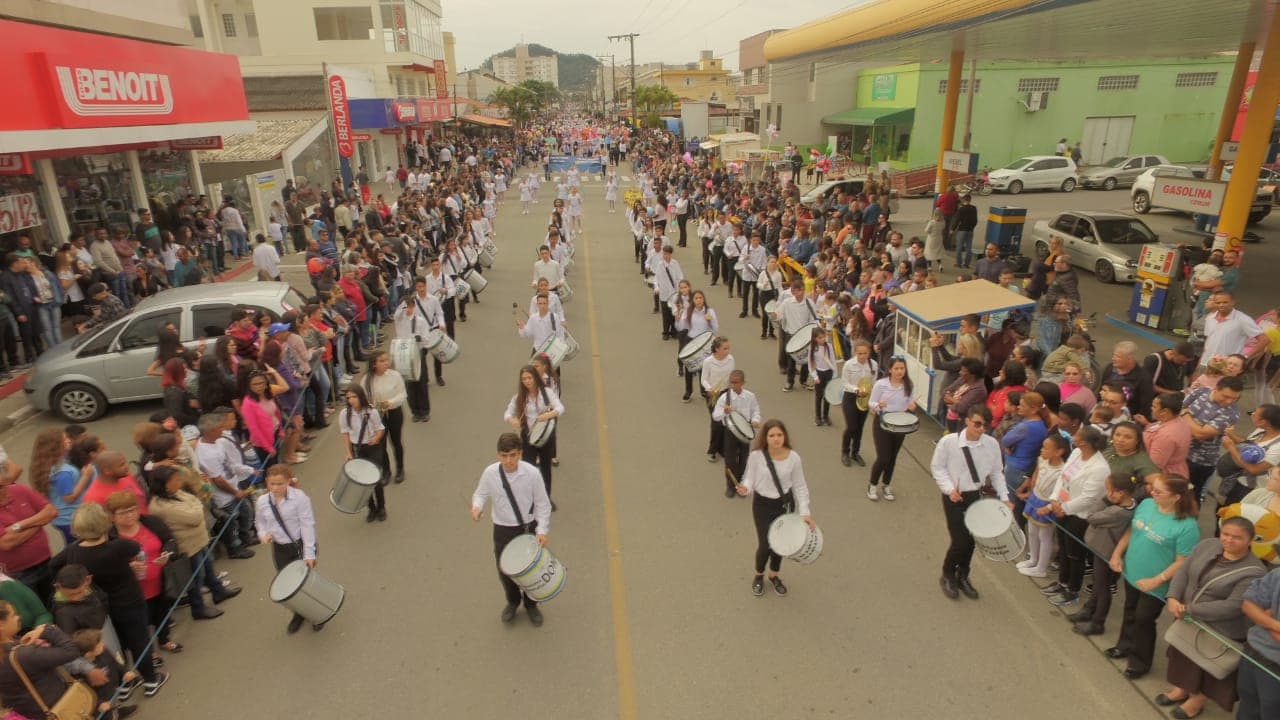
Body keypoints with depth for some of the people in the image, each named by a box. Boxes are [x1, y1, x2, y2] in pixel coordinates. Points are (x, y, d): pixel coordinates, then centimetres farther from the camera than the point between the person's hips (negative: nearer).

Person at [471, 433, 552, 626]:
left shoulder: (531, 473, -22)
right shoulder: (490, 473, -18)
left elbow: (542, 504, -11)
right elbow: (481, 494, 0)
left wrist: (542, 530, -18)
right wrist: (477, 506, -22)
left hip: (528, 528, -1)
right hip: (502, 530, 1)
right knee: (504, 570, 19)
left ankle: (531, 605, 48)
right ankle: (512, 602, 51)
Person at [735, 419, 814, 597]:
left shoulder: (793, 458, -15)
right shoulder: (756, 456, -19)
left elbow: (799, 486, -5)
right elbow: (750, 478, -5)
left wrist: (805, 512, -10)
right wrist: (745, 488, -29)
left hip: (785, 504, 2)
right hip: (762, 504, -2)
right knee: (765, 545, -1)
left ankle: (774, 575, 45)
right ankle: (758, 576, 31)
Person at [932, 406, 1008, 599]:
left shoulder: (992, 444, -11)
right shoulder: (948, 441, -20)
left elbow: (997, 472, 3)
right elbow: (937, 467, -8)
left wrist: (1004, 498, -3)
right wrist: (949, 488, -19)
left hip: (975, 496, 4)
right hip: (953, 497, -4)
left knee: (971, 539, 14)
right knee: (959, 541, -5)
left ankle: (962, 577, 40)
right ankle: (947, 576, 24)